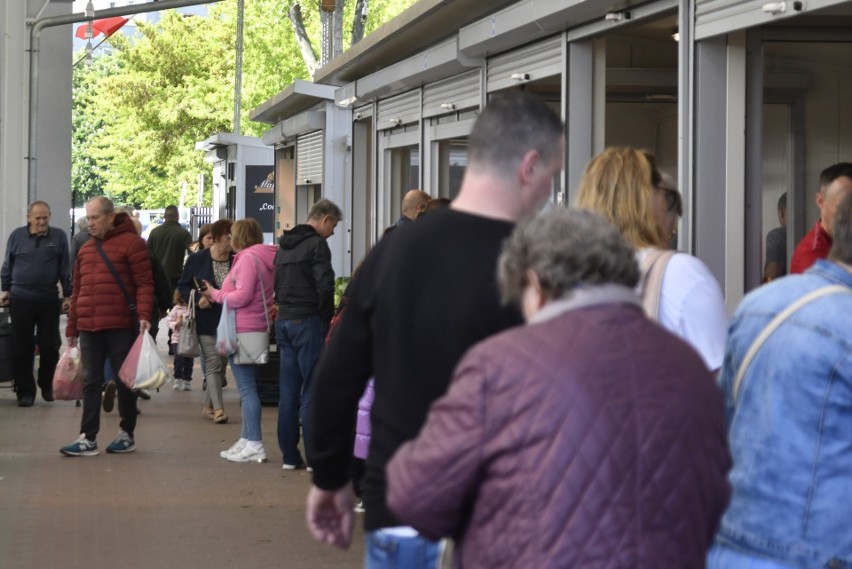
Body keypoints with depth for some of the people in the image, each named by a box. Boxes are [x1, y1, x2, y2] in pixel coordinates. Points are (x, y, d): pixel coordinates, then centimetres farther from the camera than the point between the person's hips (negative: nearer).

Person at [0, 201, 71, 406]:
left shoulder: (59, 236, 0)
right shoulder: (17, 236, 2)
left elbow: (65, 268, 3)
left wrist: (68, 295, 2)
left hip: (49, 301, 0)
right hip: (21, 300, 0)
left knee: (50, 346, 4)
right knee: (22, 348, 3)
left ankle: (47, 385, 24)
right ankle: (25, 391, 11)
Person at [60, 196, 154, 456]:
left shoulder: (131, 243, -5)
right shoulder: (85, 249, 16)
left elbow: (144, 283, -9)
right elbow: (77, 291, 19)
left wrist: (143, 315, -22)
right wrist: (72, 328, 17)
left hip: (121, 327, -6)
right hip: (89, 328, 6)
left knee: (125, 381, 5)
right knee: (91, 383, 3)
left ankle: (127, 435, 15)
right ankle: (88, 438, 4)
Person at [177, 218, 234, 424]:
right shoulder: (197, 259, -5)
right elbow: (183, 286, 2)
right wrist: (198, 298, -15)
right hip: (207, 322, -3)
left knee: (222, 364, 10)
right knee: (213, 364, -7)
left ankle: (208, 406, 23)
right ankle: (218, 408, -8)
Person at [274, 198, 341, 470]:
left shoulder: (284, 246, 17)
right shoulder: (316, 244, -10)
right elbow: (325, 286, -17)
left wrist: (285, 308, 14)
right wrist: (327, 318, -5)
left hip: (283, 321, 8)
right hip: (308, 321, -8)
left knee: (288, 393, 9)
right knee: (312, 391, -4)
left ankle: (290, 456, 12)